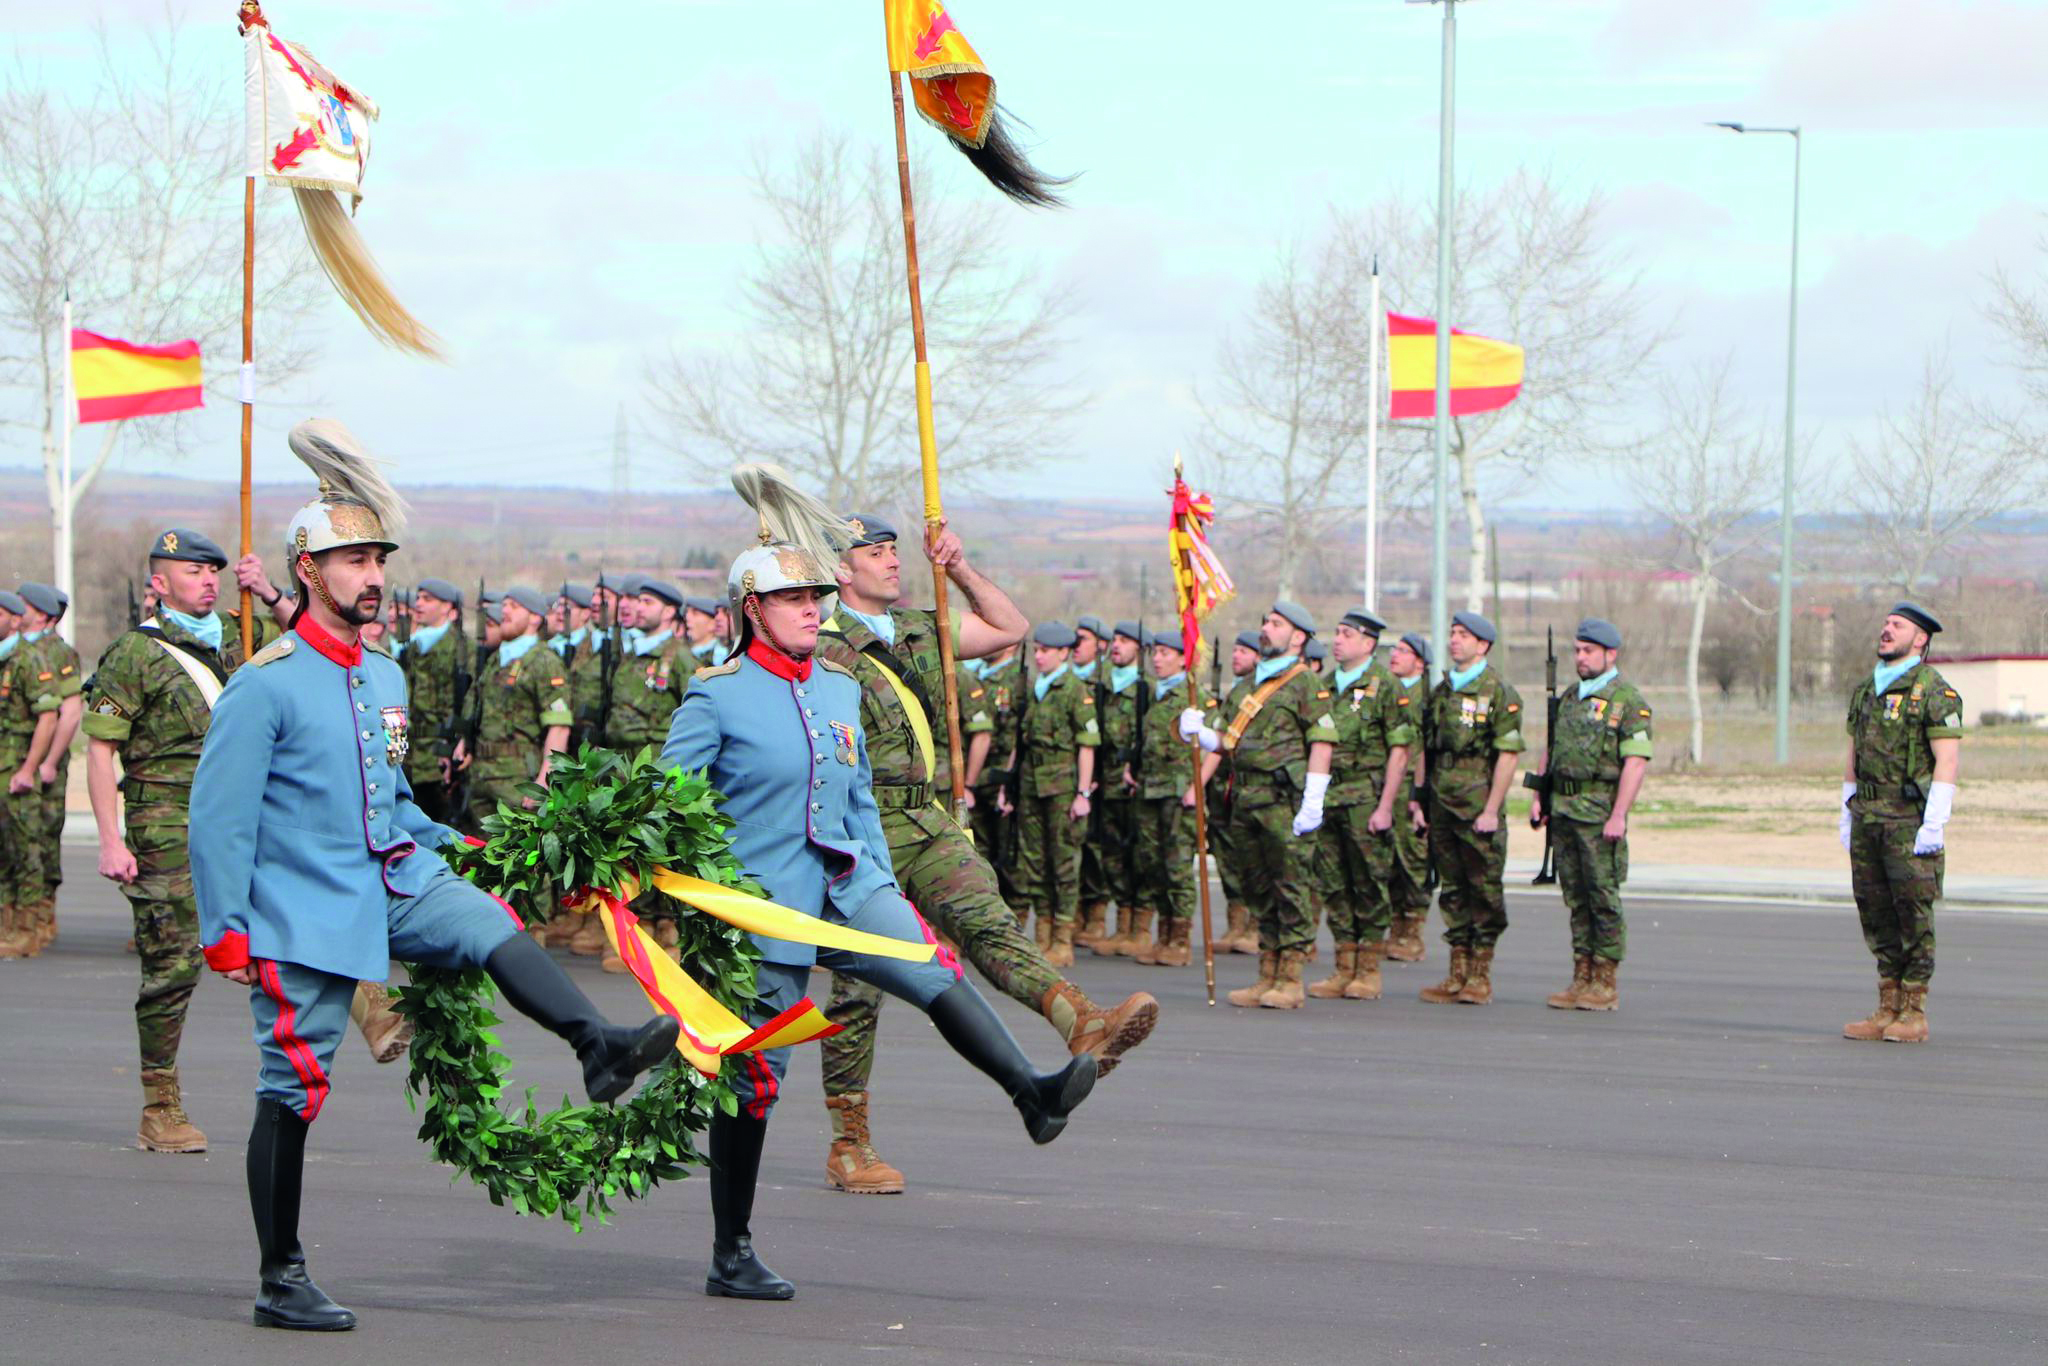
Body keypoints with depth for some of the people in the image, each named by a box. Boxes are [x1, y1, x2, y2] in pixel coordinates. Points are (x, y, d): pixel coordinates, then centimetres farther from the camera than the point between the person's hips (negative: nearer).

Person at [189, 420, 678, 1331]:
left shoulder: (385, 677, 10)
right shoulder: (266, 684, -13)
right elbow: (217, 817, -13)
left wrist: (436, 861, 19)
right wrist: (226, 933, -15)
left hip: (394, 884, 7)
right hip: (307, 908, -7)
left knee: (494, 929, -19)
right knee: (292, 1090, -1)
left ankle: (602, 1050, -34)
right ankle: (280, 1281, 6)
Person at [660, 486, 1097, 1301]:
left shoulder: (839, 689, 13)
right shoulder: (717, 696, -6)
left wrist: (885, 886, 14)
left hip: (845, 888, 5)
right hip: (764, 906, -5)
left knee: (936, 971, -22)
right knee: (754, 1079, 0)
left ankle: (1032, 1095, -38)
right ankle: (730, 1257, 10)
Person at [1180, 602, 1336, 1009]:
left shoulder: (1305, 682, -3)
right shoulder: (1251, 682, 19)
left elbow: (1322, 743, -10)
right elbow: (1232, 743, 22)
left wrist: (1312, 802, -17)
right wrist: (1199, 732, 3)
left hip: (1285, 799, -8)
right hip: (1246, 799, 8)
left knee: (1291, 886, -6)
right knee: (1257, 887, 10)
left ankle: (1290, 982, -5)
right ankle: (1267, 978, 16)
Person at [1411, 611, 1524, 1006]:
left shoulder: (1498, 692, -6)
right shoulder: (1441, 690, 14)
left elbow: (1508, 755, -10)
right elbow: (1425, 748, 18)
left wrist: (1491, 810, -15)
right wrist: (1418, 799, 11)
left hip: (1478, 807, -6)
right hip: (1441, 808, 6)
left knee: (1484, 891, -1)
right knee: (1452, 889, 9)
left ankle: (1480, 976, 4)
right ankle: (1458, 973, 14)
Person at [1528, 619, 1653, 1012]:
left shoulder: (1629, 701, -7)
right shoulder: (1569, 699, 17)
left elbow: (1636, 761, -14)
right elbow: (1550, 751, 23)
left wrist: (1618, 816, -20)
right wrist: (1538, 798, 12)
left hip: (1600, 812, -7)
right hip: (1563, 809, 7)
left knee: (1604, 897, -4)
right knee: (1576, 897, 9)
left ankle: (1606, 984, -1)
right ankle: (1582, 977, 13)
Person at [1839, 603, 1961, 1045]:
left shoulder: (1935, 692, -7)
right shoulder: (1866, 690, 16)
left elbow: (1948, 760, -13)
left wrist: (1934, 824, -19)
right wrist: (1847, 817, 17)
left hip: (1910, 820, -7)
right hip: (1868, 817, 7)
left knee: (1913, 912, -5)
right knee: (1875, 911, 7)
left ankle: (1914, 1014, 0)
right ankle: (1887, 1010, 13)